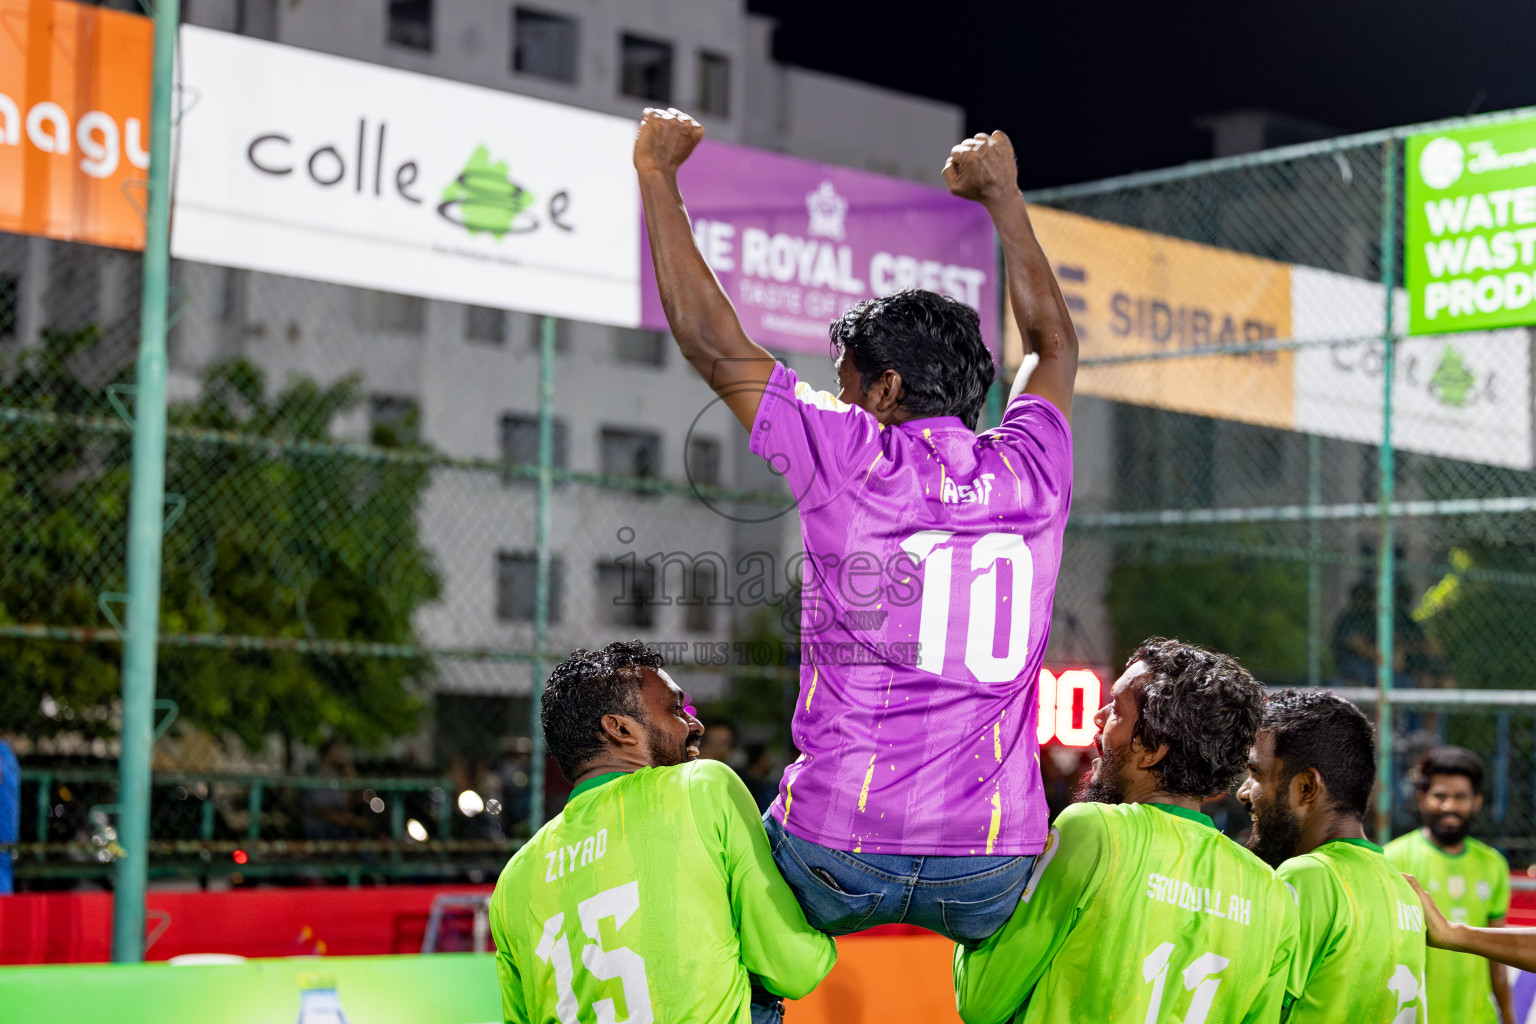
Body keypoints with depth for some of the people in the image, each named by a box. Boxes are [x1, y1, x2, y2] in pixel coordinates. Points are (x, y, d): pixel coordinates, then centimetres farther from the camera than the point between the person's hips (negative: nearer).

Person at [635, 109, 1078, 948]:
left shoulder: (851, 457, -5)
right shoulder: (1032, 474, 6)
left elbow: (710, 341, 3)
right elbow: (1055, 343, 26)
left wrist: (655, 170, 12)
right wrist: (1004, 196, 37)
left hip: (841, 857, -3)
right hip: (991, 871, 3)